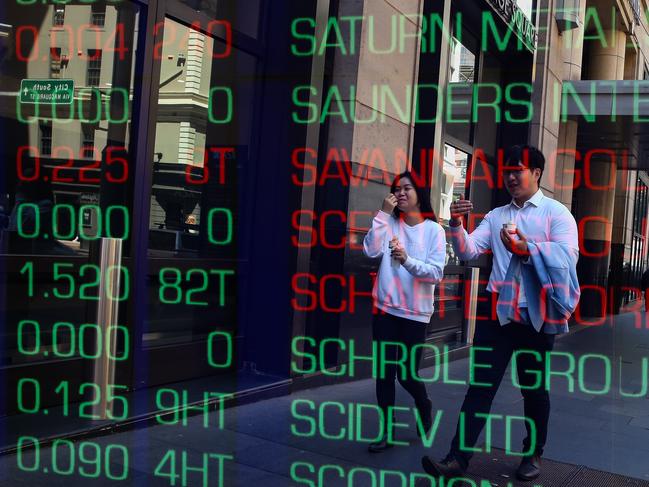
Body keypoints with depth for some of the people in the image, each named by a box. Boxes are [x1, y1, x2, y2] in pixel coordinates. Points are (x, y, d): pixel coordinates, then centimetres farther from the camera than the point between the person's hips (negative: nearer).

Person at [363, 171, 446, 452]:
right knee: (384, 371, 3)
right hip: (385, 308, 2)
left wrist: (408, 260, -27)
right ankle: (387, 431, 15)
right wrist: (383, 213, -15)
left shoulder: (434, 230, -3)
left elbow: (437, 272, -11)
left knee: (407, 374, 3)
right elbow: (371, 251, -12)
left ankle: (424, 407, 35)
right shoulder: (389, 223, 3)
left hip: (415, 312, -2)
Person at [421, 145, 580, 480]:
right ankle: (458, 458, -2)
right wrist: (457, 224, -16)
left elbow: (569, 255, -15)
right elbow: (468, 252, 2)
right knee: (480, 384, -1)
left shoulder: (556, 213, 0)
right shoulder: (495, 216, 12)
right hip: (497, 311, 3)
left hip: (537, 314, -2)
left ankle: (533, 454, 29)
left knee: (534, 387, 11)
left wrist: (528, 248, -31)